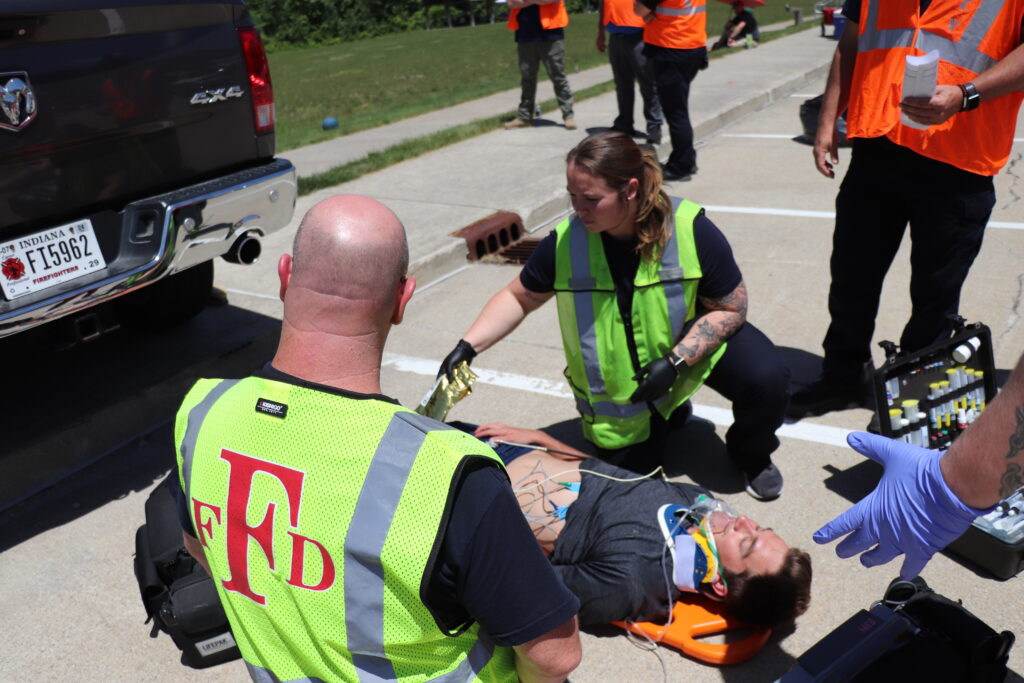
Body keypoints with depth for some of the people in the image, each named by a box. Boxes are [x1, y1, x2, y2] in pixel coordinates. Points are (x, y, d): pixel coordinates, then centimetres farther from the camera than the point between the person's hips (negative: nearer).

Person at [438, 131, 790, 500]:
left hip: (693, 340, -1)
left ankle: (751, 455, 10)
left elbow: (730, 308, -15)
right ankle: (669, 415, 31)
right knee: (630, 466, -2)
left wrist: (676, 361, -28)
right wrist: (468, 346, -18)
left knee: (767, 377, -25)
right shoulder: (564, 243, -19)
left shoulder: (691, 230, -25)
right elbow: (518, 298, -4)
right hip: (620, 382, 2)